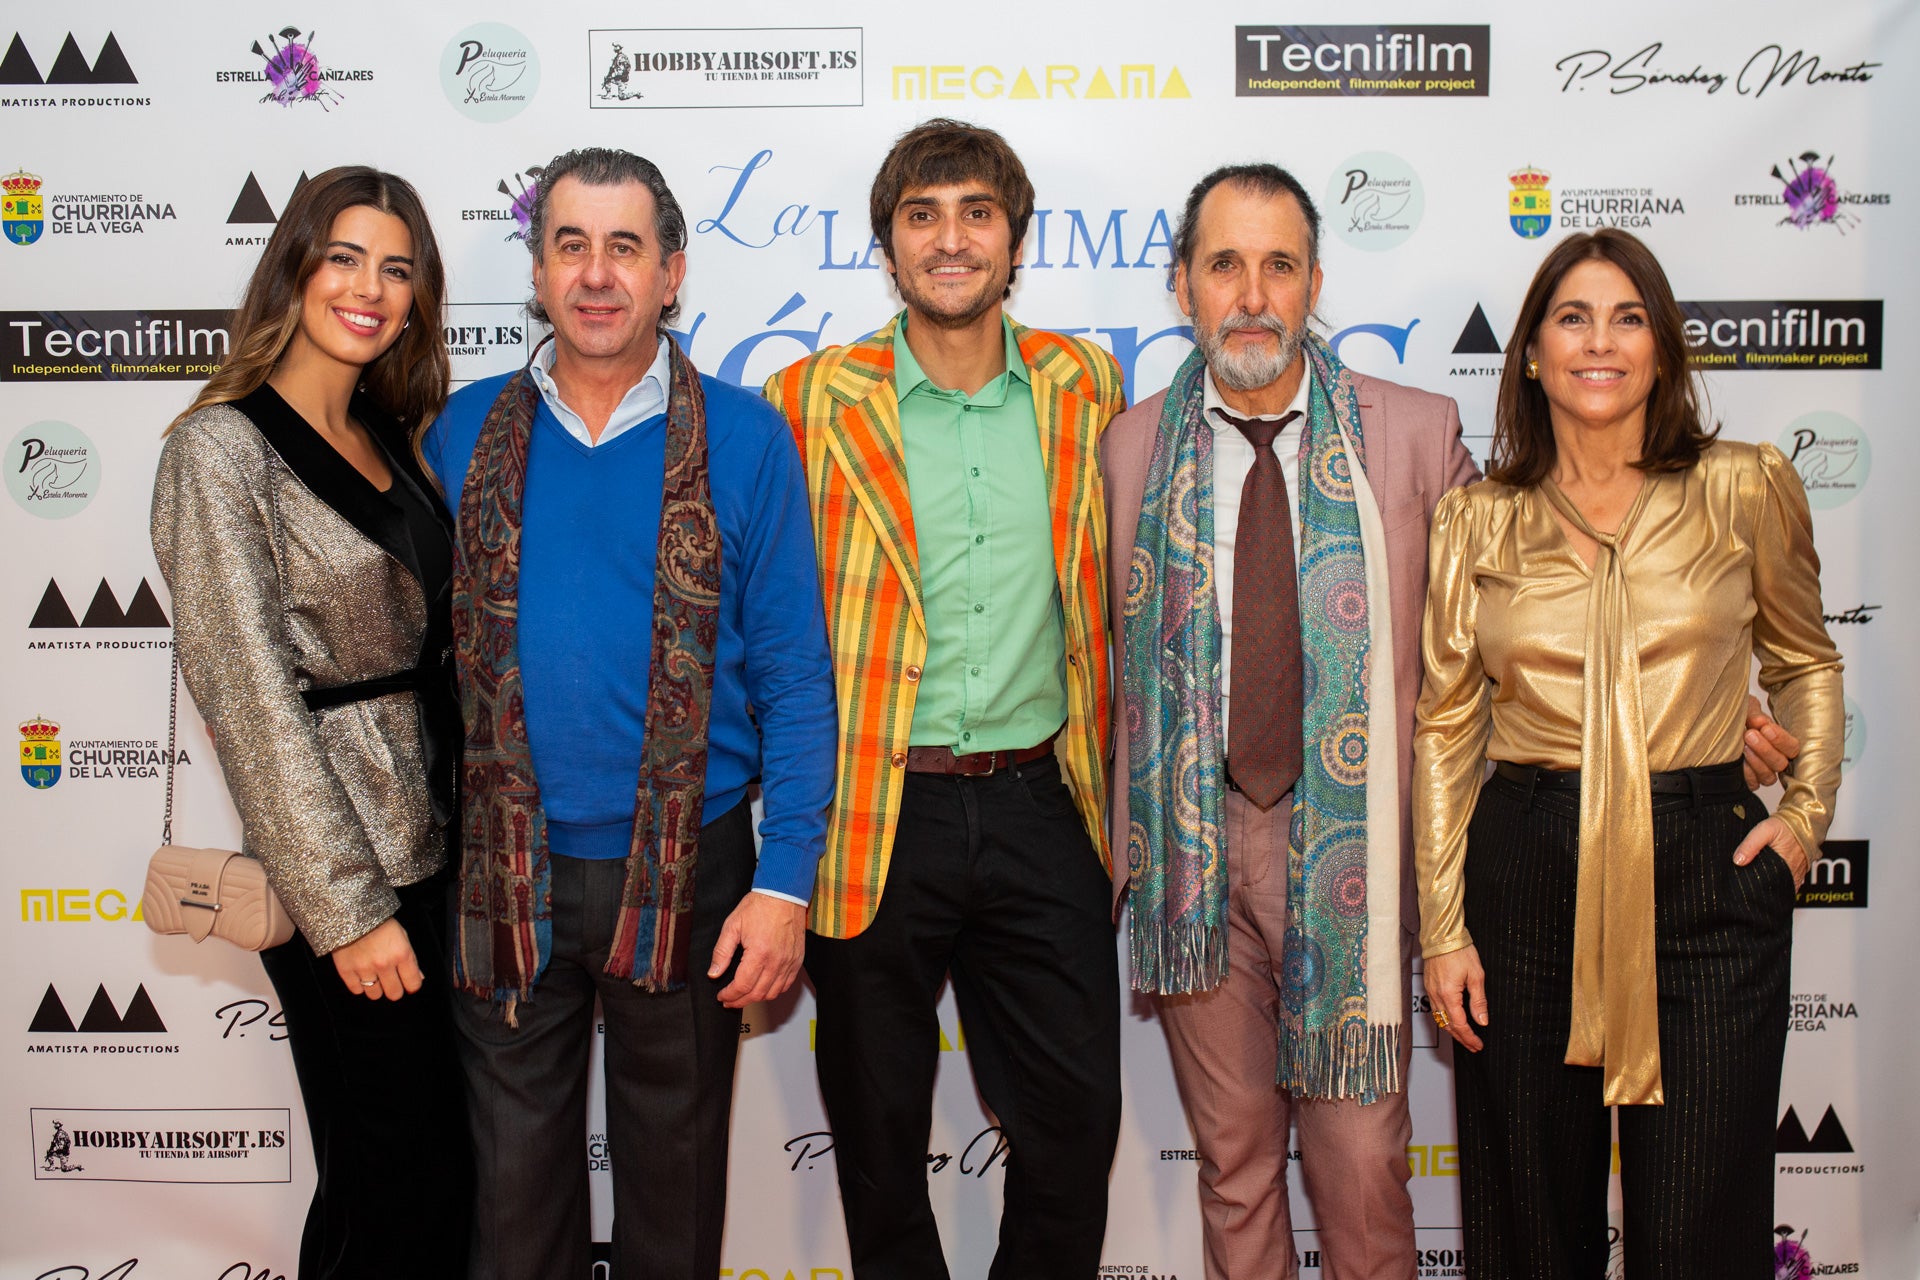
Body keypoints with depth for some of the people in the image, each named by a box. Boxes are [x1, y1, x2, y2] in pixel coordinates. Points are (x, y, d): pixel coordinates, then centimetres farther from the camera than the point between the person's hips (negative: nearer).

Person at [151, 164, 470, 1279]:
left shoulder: (388, 439, 11)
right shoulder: (224, 447, -11)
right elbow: (251, 695, -16)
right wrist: (348, 908, -17)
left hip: (434, 844, 7)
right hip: (338, 864, -7)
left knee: (444, 1167, 15)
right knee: (392, 1181, 3)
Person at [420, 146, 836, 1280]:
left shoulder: (743, 439, -3)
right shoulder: (466, 432, 3)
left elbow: (795, 676, -4)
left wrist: (784, 883, -10)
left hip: (684, 872, -1)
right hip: (505, 879, 2)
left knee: (675, 1177, 15)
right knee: (514, 1179, 14)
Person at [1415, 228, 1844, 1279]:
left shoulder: (1746, 489, 4)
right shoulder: (1475, 521, 4)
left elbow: (1804, 662, 18)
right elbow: (1444, 726, 6)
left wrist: (1808, 810, 4)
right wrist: (1442, 929, 2)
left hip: (1707, 875, 0)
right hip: (1527, 875, 1)